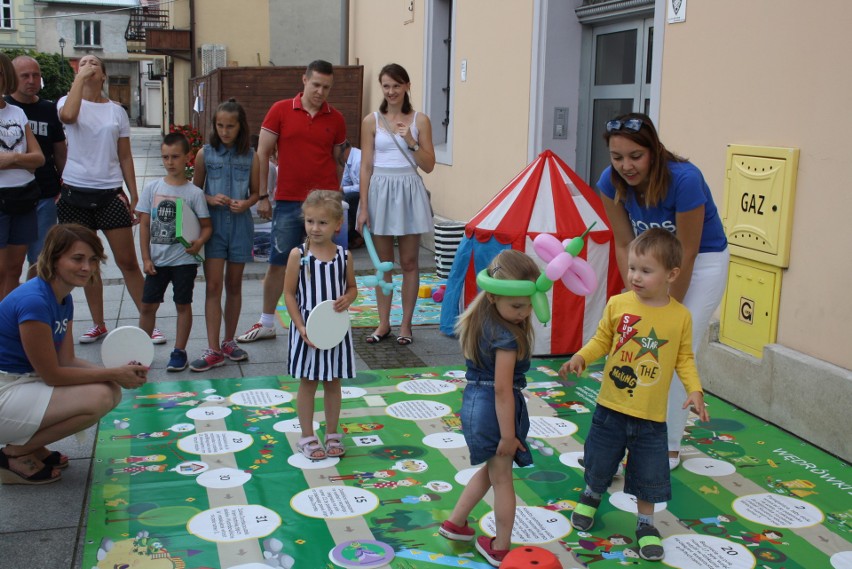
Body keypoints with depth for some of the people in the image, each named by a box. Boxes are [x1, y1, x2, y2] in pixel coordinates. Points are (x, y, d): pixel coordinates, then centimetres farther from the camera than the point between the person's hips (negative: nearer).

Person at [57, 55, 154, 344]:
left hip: (110, 193, 0)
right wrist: (80, 78, -16)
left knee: (128, 261, -1)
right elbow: (68, 116, -25)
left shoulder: (117, 111, 7)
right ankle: (98, 325, 20)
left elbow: (125, 157, 8)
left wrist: (134, 195, 3)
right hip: (75, 192, 0)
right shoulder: (69, 102, 2)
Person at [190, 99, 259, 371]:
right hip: (213, 224, -1)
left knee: (234, 285, 11)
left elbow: (256, 192, 10)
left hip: (240, 224, 1)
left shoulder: (251, 157, 2)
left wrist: (246, 203, -11)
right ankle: (213, 350, -3)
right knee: (213, 285, -5)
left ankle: (229, 341, 25)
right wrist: (210, 199, -13)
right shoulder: (205, 154, 2)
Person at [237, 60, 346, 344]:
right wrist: (262, 196, -1)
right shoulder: (280, 110, 0)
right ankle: (266, 323, 22)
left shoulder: (336, 119, 4)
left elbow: (338, 160, 12)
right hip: (288, 201, 0)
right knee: (278, 262, 8)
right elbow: (263, 153, 2)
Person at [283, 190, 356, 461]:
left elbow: (352, 287, 10)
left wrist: (347, 299, -14)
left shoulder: (344, 256, -3)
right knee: (308, 383, 8)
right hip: (308, 330, -2)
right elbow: (289, 293, -7)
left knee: (333, 383, 13)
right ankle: (307, 436, 20)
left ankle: (332, 434, 27)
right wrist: (301, 328, -14)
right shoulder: (298, 255, -9)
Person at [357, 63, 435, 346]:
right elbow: (366, 166, 1)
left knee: (409, 262, 5)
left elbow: (429, 165, 1)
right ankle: (383, 323, 19)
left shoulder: (419, 120, 1)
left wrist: (411, 142, -15)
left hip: (409, 192, 0)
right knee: (383, 262, 9)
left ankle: (406, 324, 16)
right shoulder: (371, 121, 2)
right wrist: (363, 207, -4)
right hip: (380, 191, 1)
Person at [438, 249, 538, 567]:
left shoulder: (480, 318, 1)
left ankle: (455, 524, 38)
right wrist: (508, 435, -18)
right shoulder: (507, 337, -24)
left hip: (474, 401, 8)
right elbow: (503, 389, -23)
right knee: (502, 478, 10)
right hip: (494, 408, -8)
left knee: (491, 469, 27)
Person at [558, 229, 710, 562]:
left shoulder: (680, 316, -7)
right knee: (599, 463, 17)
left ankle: (645, 524, 31)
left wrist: (694, 390, -12)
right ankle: (591, 497, 47)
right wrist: (580, 357, -13)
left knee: (648, 475, 9)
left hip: (651, 415, -1)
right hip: (611, 408, 1)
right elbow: (601, 340, 3)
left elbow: (684, 358, 1)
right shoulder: (618, 304, -8)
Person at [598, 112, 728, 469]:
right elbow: (625, 245, -7)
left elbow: (687, 253, -24)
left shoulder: (684, 179, -32)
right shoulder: (611, 182, -17)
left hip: (703, 262, -5)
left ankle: (669, 448, 9)